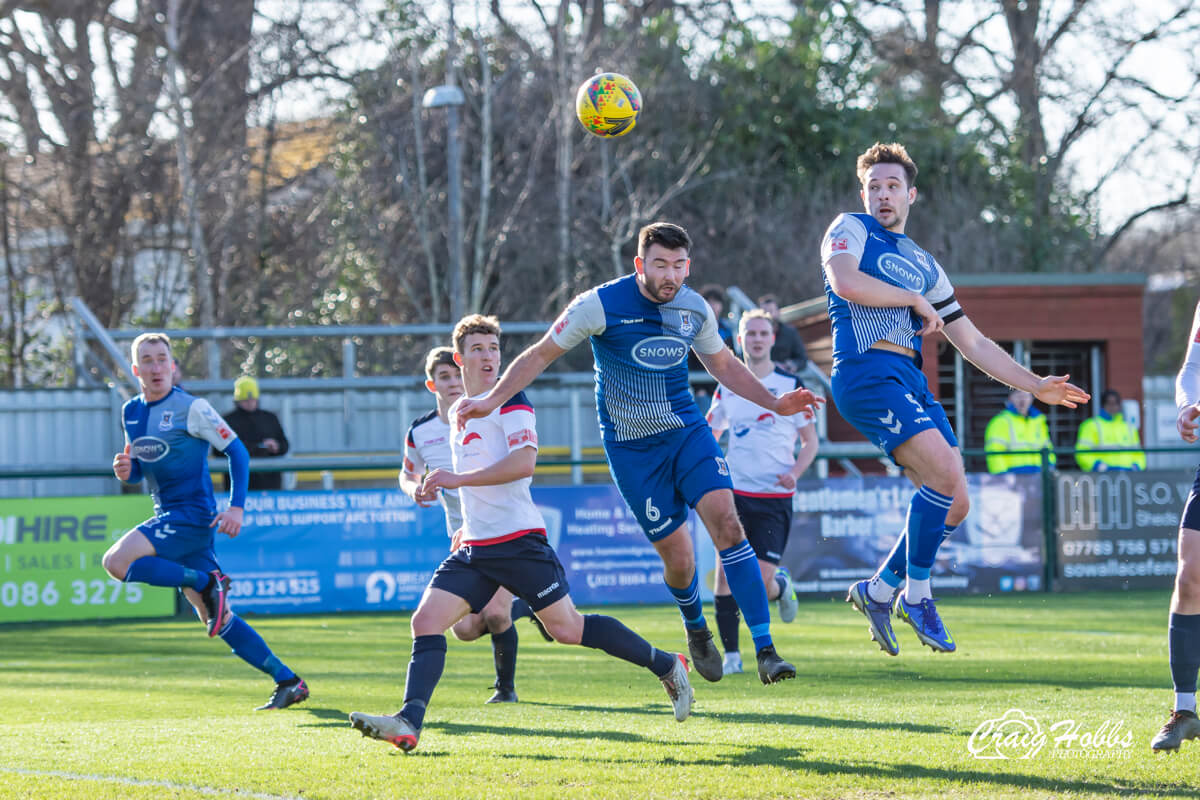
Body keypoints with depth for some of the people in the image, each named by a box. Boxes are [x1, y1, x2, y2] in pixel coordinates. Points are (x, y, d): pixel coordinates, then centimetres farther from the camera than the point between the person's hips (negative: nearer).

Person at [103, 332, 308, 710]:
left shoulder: (191, 408, -9)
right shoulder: (131, 413, 12)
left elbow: (236, 450, -7)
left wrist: (236, 507, -15)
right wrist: (126, 470, -1)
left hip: (192, 514, -8)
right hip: (168, 518, 8)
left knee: (117, 561, -24)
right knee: (216, 617, 6)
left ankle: (207, 583, -15)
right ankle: (288, 682, 10)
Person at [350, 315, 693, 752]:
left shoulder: (511, 401, -6)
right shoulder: (458, 411, 18)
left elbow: (523, 462, -21)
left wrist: (457, 479, -21)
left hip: (518, 541, -7)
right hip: (475, 548, 7)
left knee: (566, 628, -5)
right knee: (426, 621, -9)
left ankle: (666, 666, 10)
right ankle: (408, 724, -18)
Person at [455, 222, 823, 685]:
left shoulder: (694, 308, 1)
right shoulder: (601, 305, -13)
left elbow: (723, 365, 19)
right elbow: (542, 354, -3)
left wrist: (775, 403, 10)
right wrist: (492, 400, -11)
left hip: (688, 432, 3)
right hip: (631, 447, -3)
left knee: (726, 521, -18)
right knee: (677, 555, -5)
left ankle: (764, 649, -18)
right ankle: (696, 629, 30)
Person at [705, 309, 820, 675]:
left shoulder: (790, 386, 1)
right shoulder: (727, 387, 9)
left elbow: (810, 440, 6)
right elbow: (708, 434, 21)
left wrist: (795, 472, -12)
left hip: (775, 497, -2)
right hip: (734, 492, 2)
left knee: (759, 583, -9)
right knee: (725, 573, -9)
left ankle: (782, 586, 28)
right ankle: (731, 654, 1)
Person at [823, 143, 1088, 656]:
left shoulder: (925, 266, 26)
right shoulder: (851, 230, 8)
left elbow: (973, 343, 26)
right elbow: (845, 282, -15)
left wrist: (1035, 385, 19)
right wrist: (915, 300, -3)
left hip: (910, 380, 7)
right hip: (866, 370, -7)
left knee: (953, 502, -2)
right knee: (945, 473, -22)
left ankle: (879, 591, 13)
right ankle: (916, 594, -9)